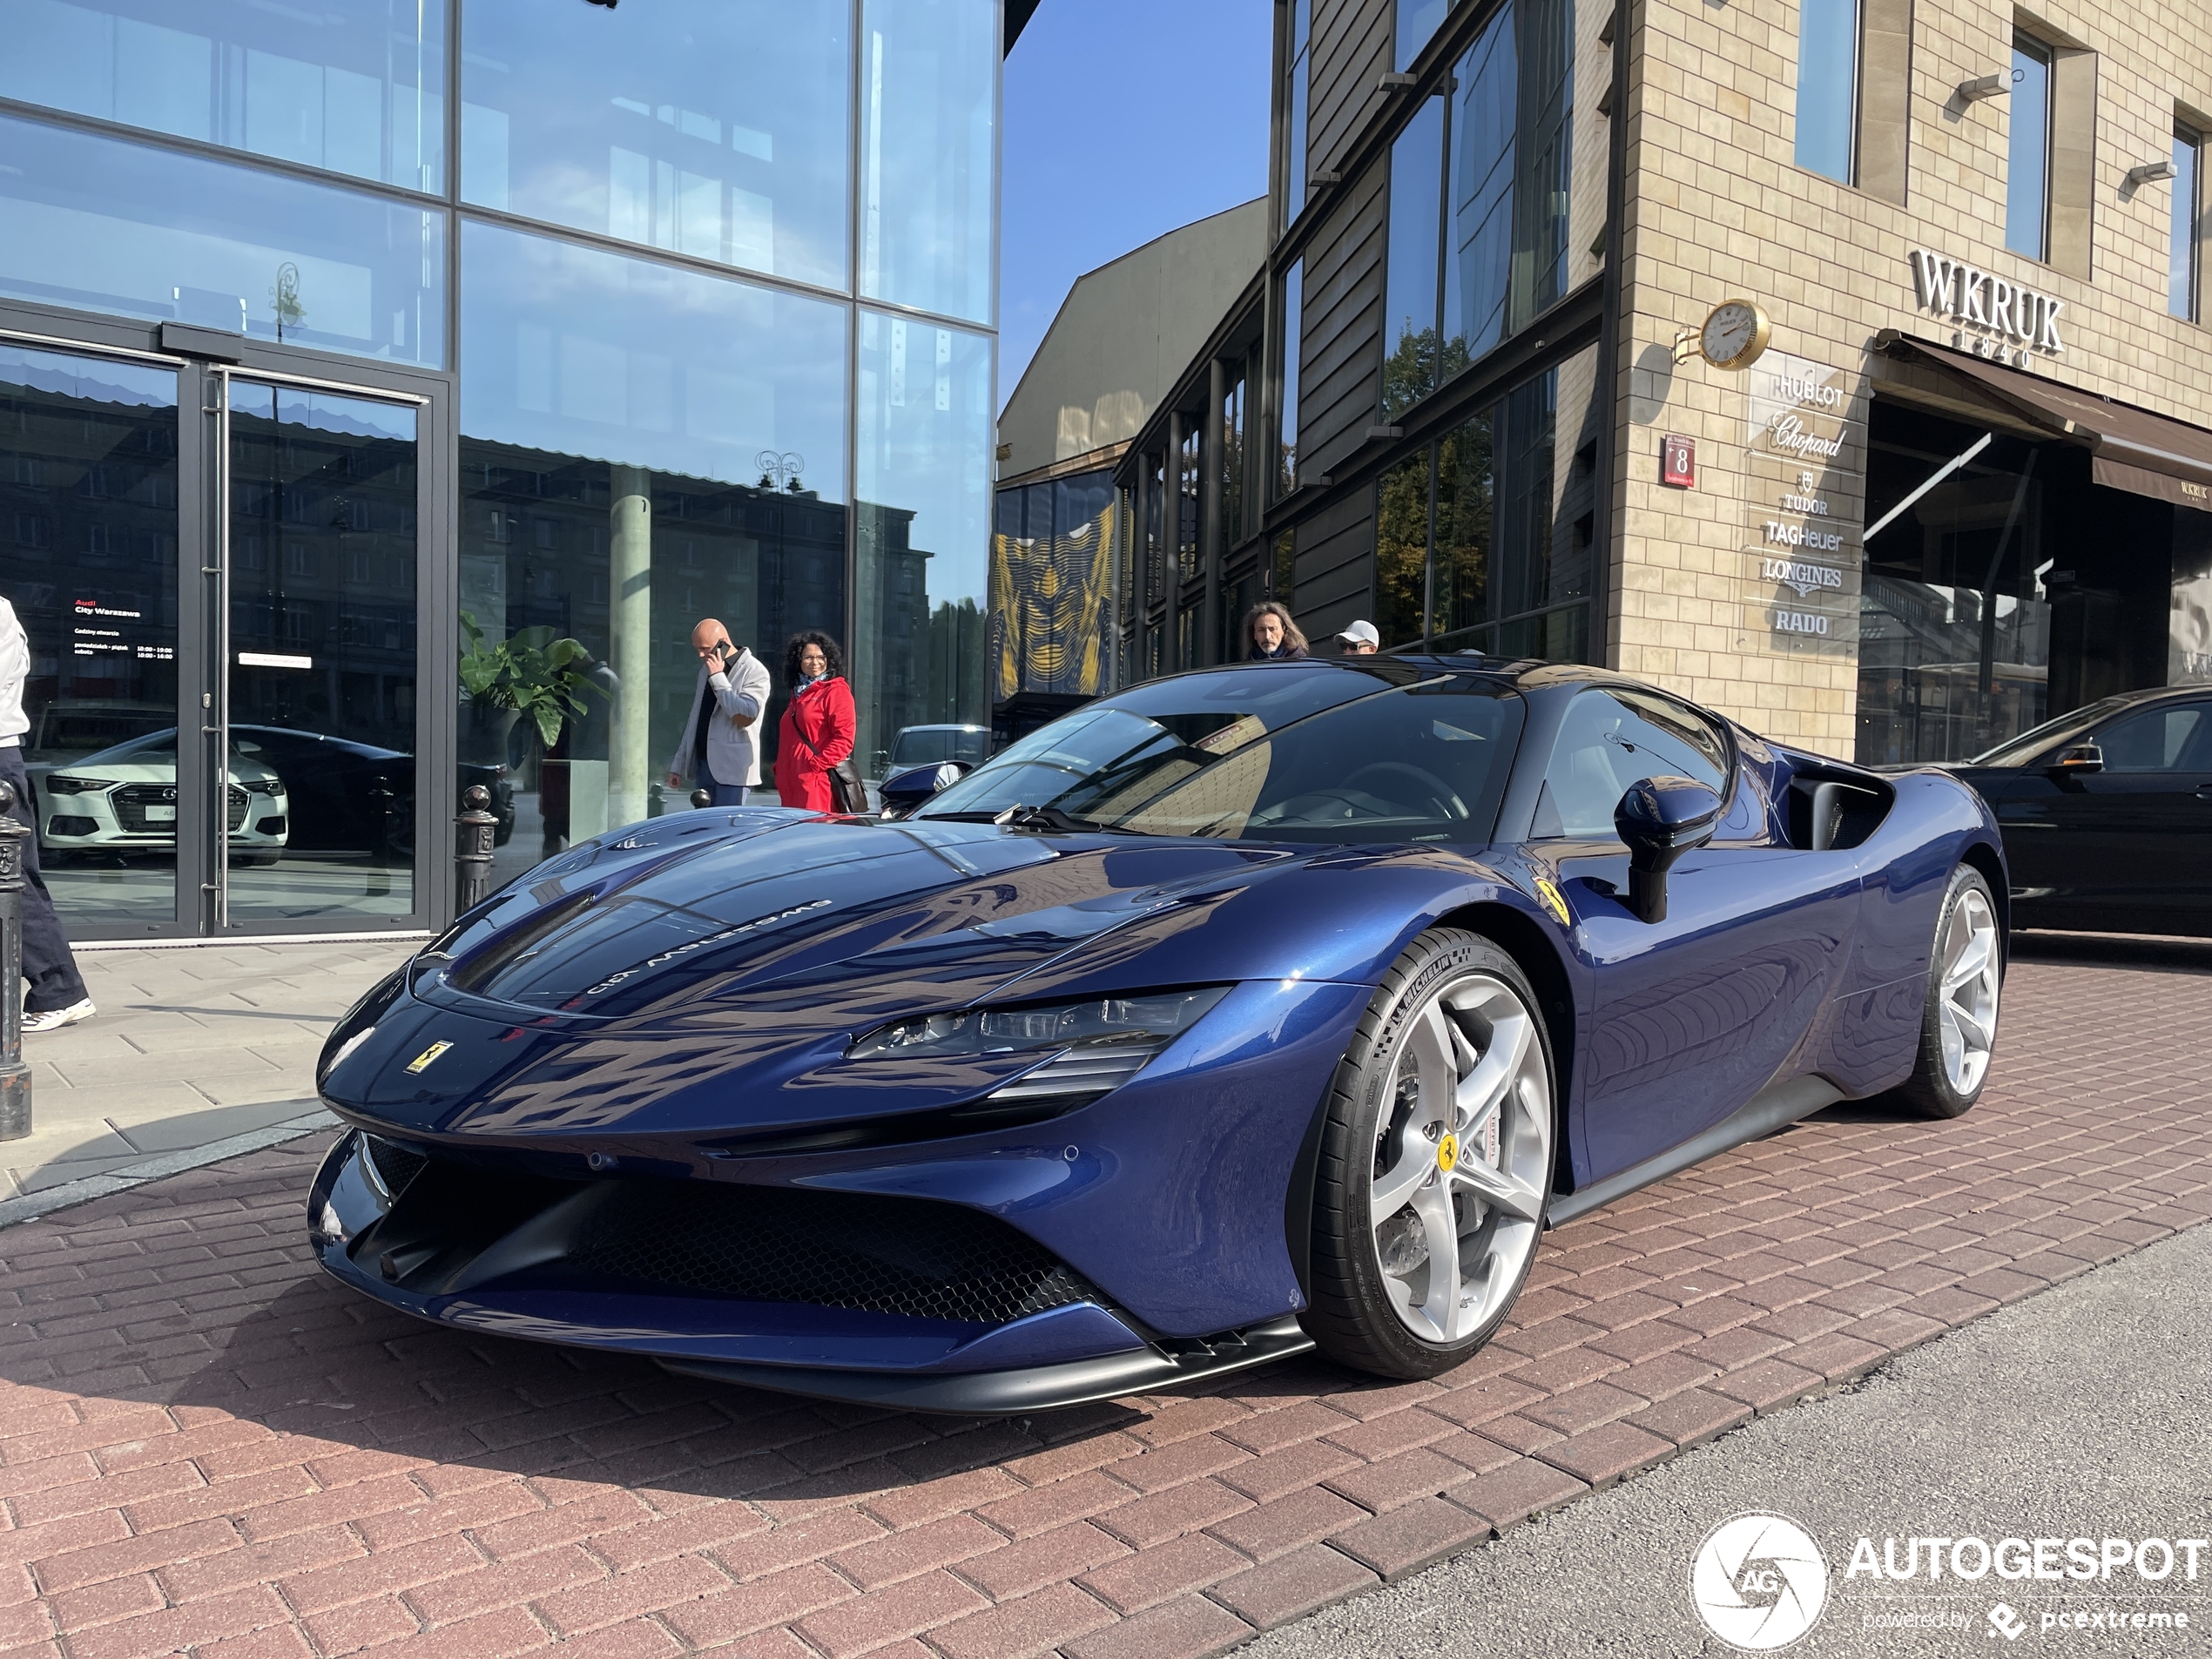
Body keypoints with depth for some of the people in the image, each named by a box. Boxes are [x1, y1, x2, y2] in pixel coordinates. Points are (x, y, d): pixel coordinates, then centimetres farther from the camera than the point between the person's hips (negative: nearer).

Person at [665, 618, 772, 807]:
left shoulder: (754, 671, -8)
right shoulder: (707, 670, 17)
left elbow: (745, 717, -21)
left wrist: (718, 678, -16)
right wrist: (678, 764, 20)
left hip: (731, 770, -8)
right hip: (703, 764, 8)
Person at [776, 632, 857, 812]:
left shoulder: (836, 691, -2)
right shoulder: (799, 693, 22)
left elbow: (844, 738, -12)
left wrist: (818, 764, -18)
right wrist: (780, 769, 15)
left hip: (817, 781, -8)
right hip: (791, 783, 8)